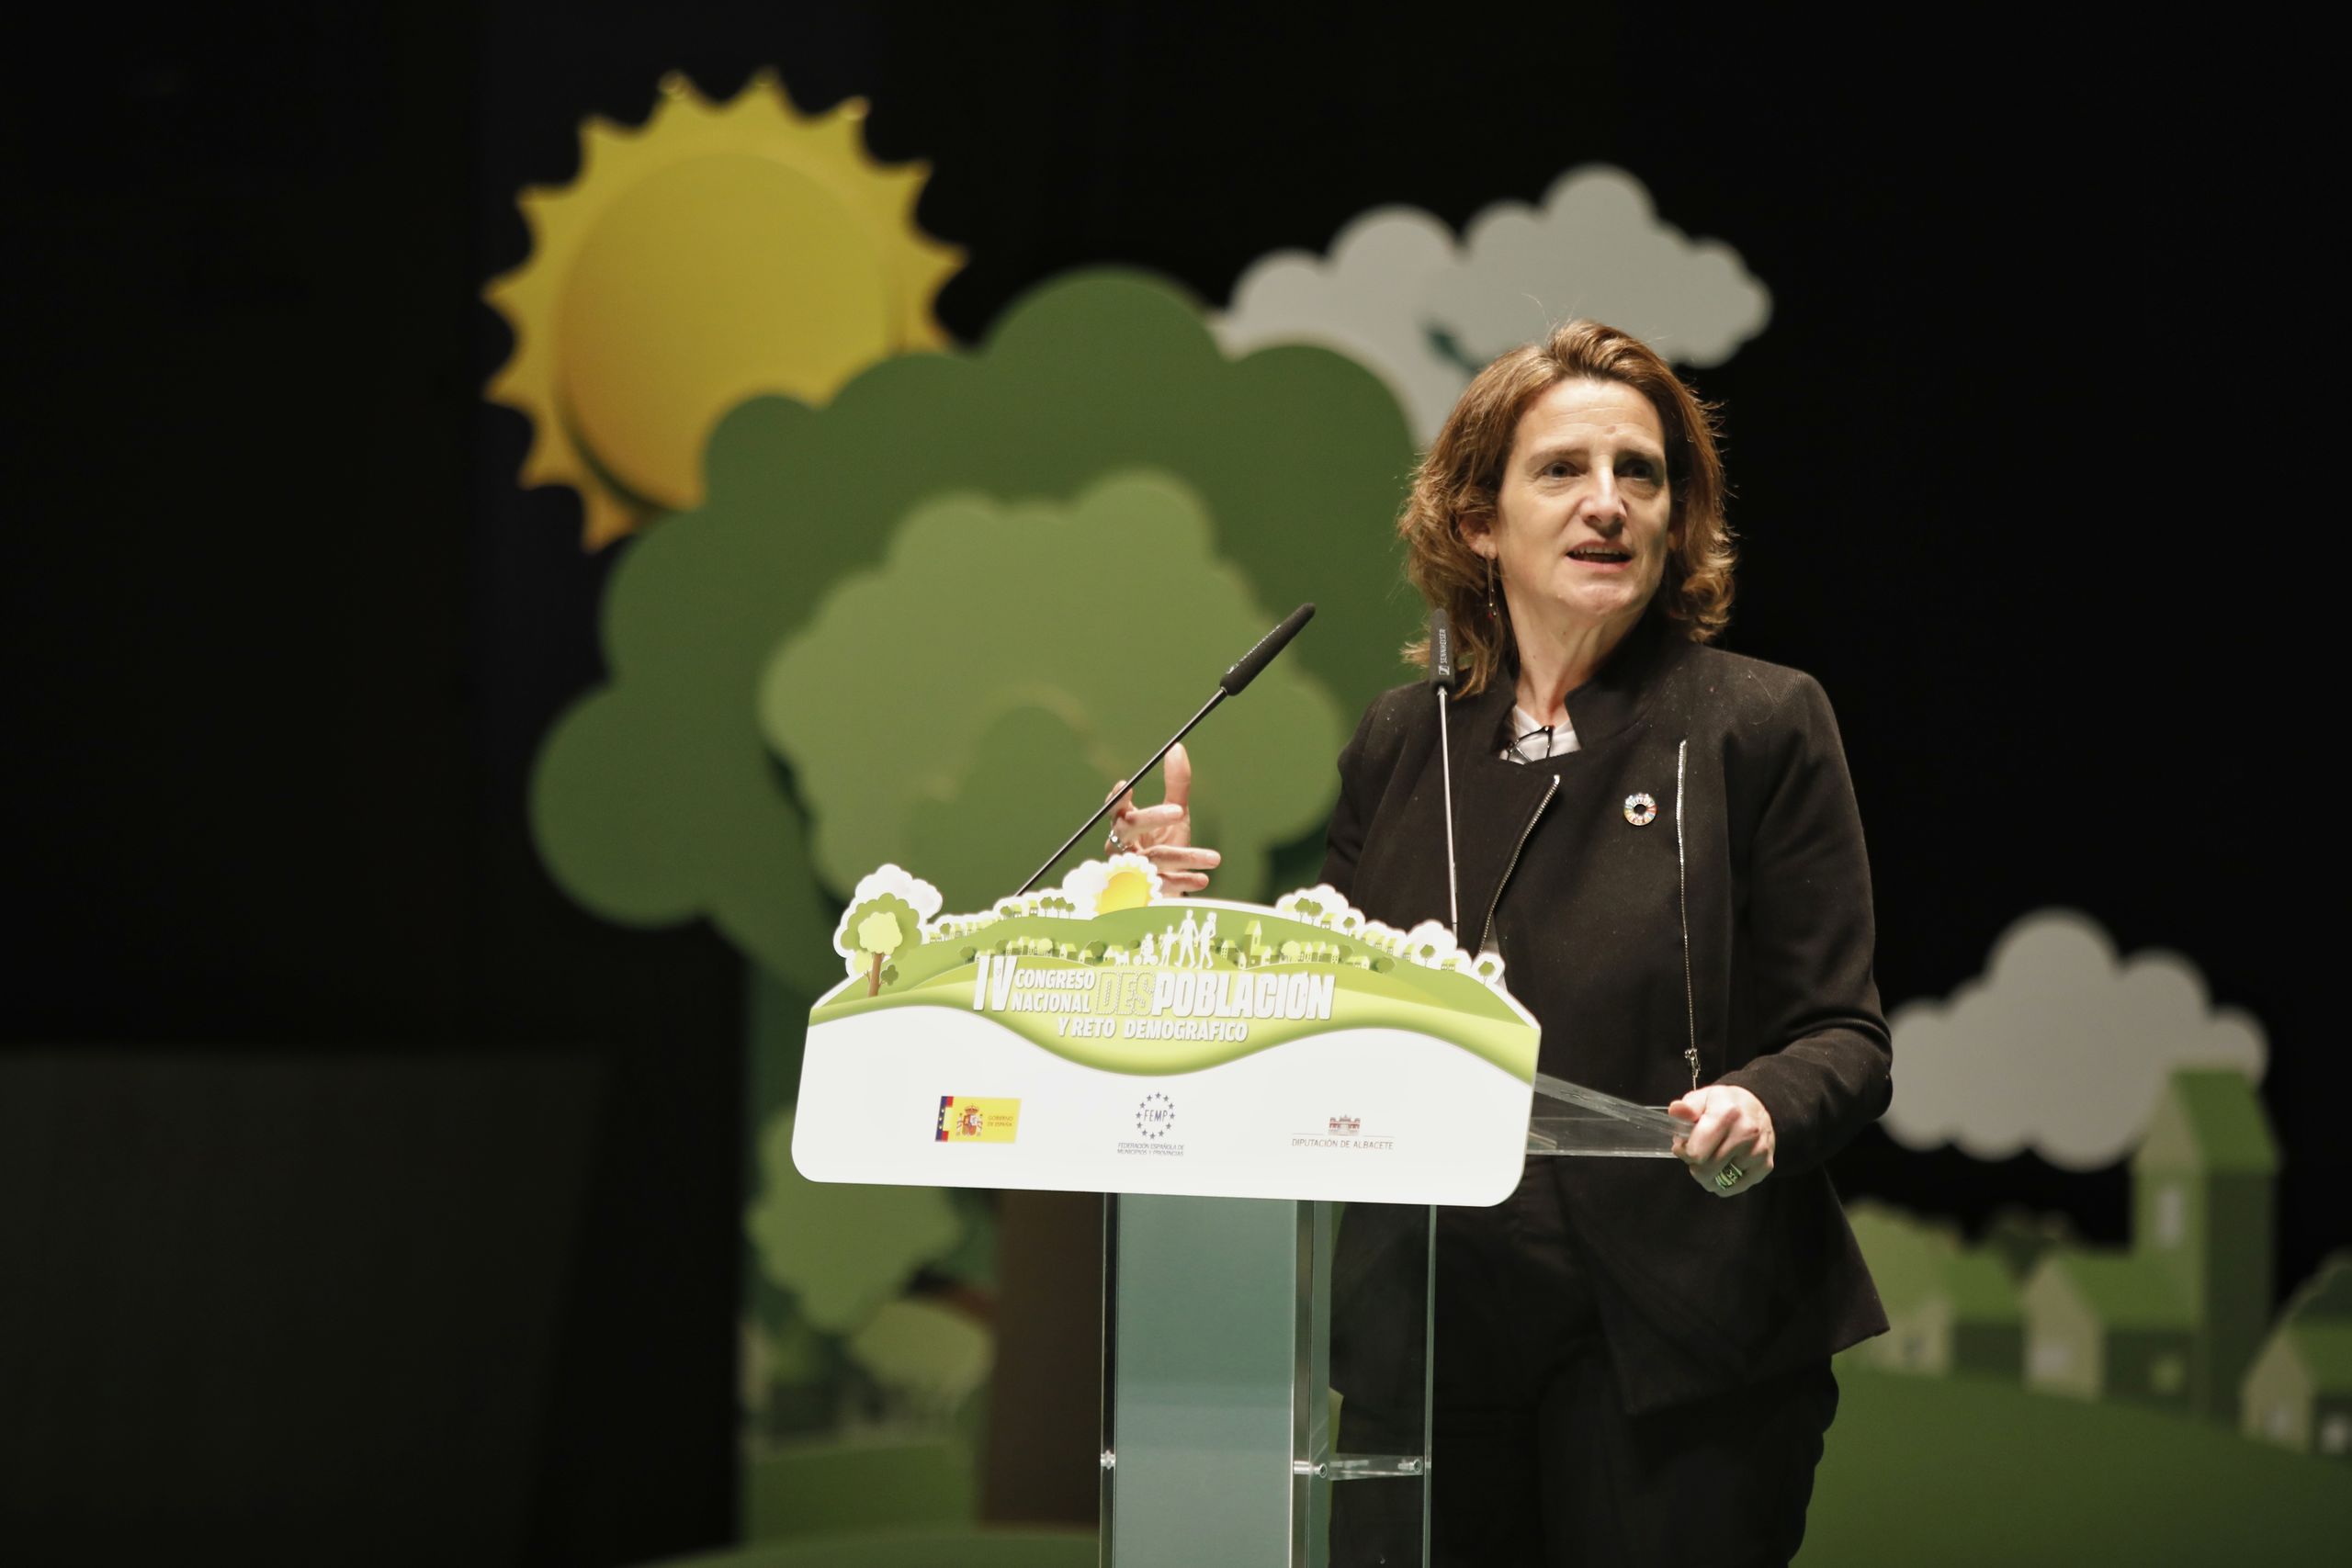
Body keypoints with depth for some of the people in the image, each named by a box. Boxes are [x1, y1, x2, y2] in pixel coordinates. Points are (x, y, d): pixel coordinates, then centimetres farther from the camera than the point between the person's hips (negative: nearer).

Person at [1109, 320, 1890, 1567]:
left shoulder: (1761, 727, 1)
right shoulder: (1400, 745, 13)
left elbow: (1842, 1038, -2)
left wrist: (1761, 1108, -23)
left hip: (1670, 1351, -3)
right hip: (1425, 1342, 3)